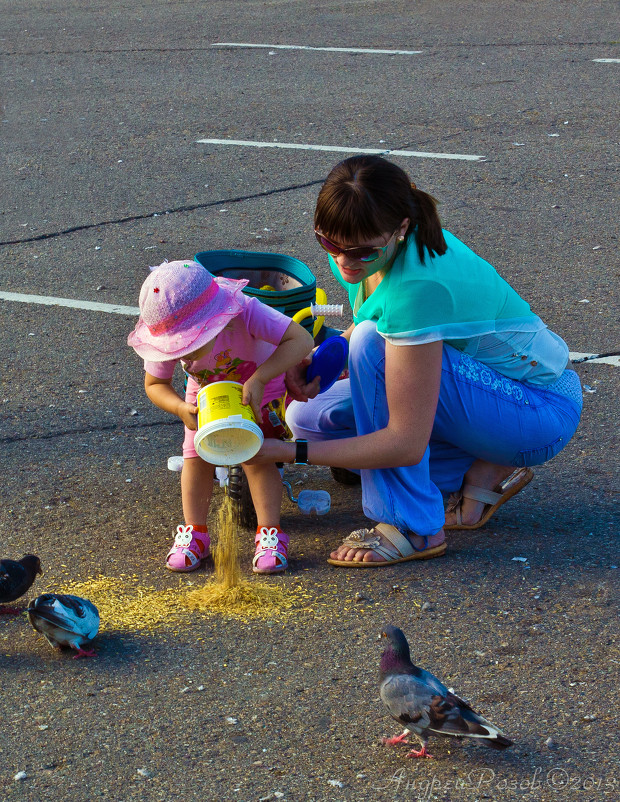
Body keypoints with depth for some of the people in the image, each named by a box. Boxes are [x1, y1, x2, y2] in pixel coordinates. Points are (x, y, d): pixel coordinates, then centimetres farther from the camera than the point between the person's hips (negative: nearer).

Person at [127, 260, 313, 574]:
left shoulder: (246, 312, -44)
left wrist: (258, 379, -54)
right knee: (196, 457, -6)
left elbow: (301, 340, -46)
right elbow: (154, 384, -14)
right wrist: (182, 409, -35)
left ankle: (270, 533, -8)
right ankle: (194, 533, 8)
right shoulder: (168, 338, -31)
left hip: (260, 388, -3)